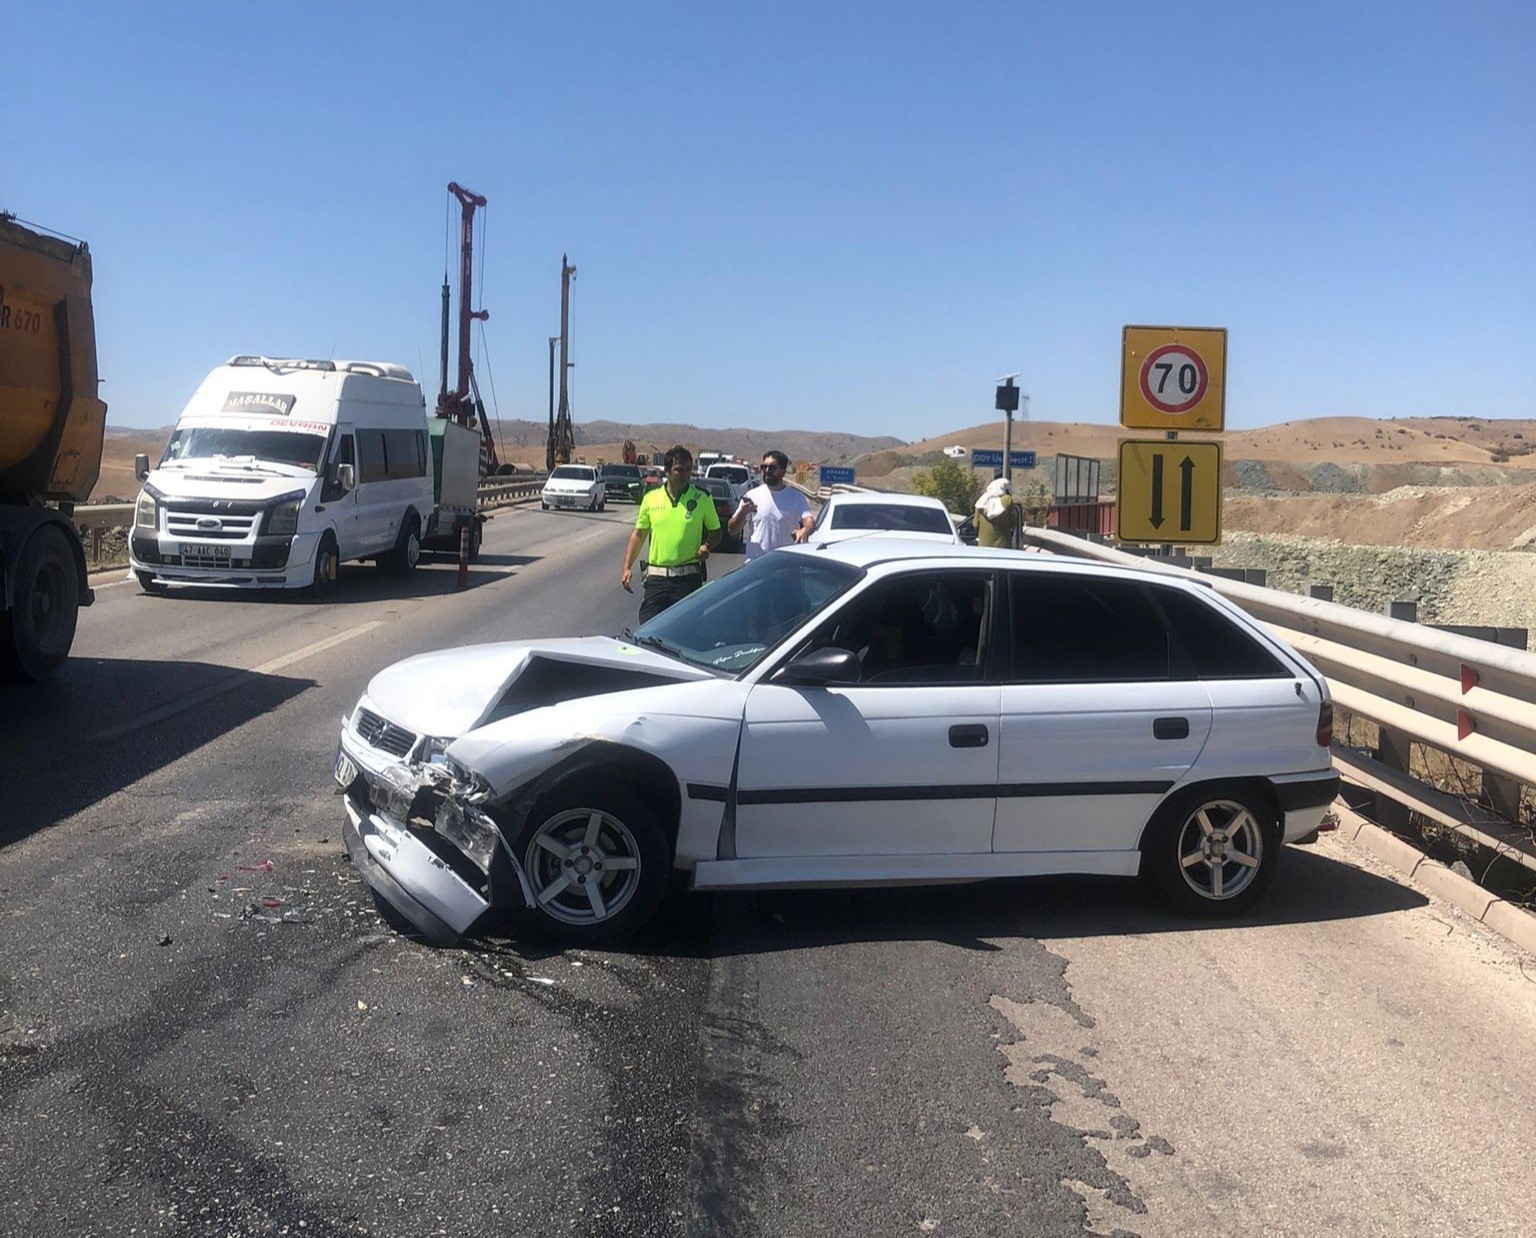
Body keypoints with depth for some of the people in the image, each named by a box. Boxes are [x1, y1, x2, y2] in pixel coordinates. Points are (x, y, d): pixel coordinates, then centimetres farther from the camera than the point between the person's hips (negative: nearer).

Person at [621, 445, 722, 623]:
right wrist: (627, 567, 5)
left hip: (688, 577, -1)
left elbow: (716, 531, 11)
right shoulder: (651, 498, 6)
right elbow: (638, 534, 14)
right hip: (656, 577, 2)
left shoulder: (702, 499, 1)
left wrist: (707, 546, -11)